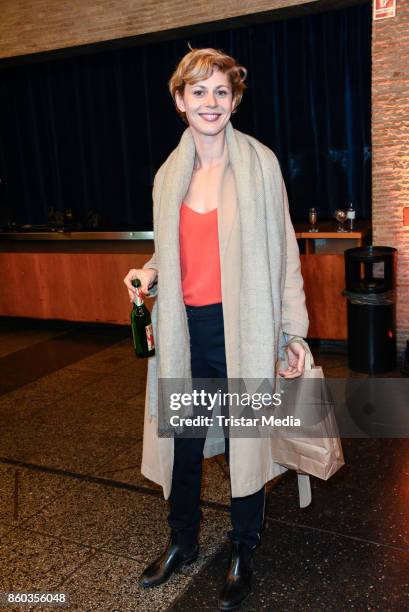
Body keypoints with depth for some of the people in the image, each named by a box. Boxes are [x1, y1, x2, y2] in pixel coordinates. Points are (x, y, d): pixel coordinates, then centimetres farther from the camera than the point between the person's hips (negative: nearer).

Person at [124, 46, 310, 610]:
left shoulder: (259, 163, -4)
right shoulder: (169, 174, 8)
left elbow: (283, 250, -3)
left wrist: (295, 331, -6)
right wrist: (150, 272, -3)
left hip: (242, 327, -4)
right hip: (185, 328, 4)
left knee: (244, 444, 9)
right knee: (182, 442, 16)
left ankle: (243, 555, 33)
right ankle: (182, 542, 40)